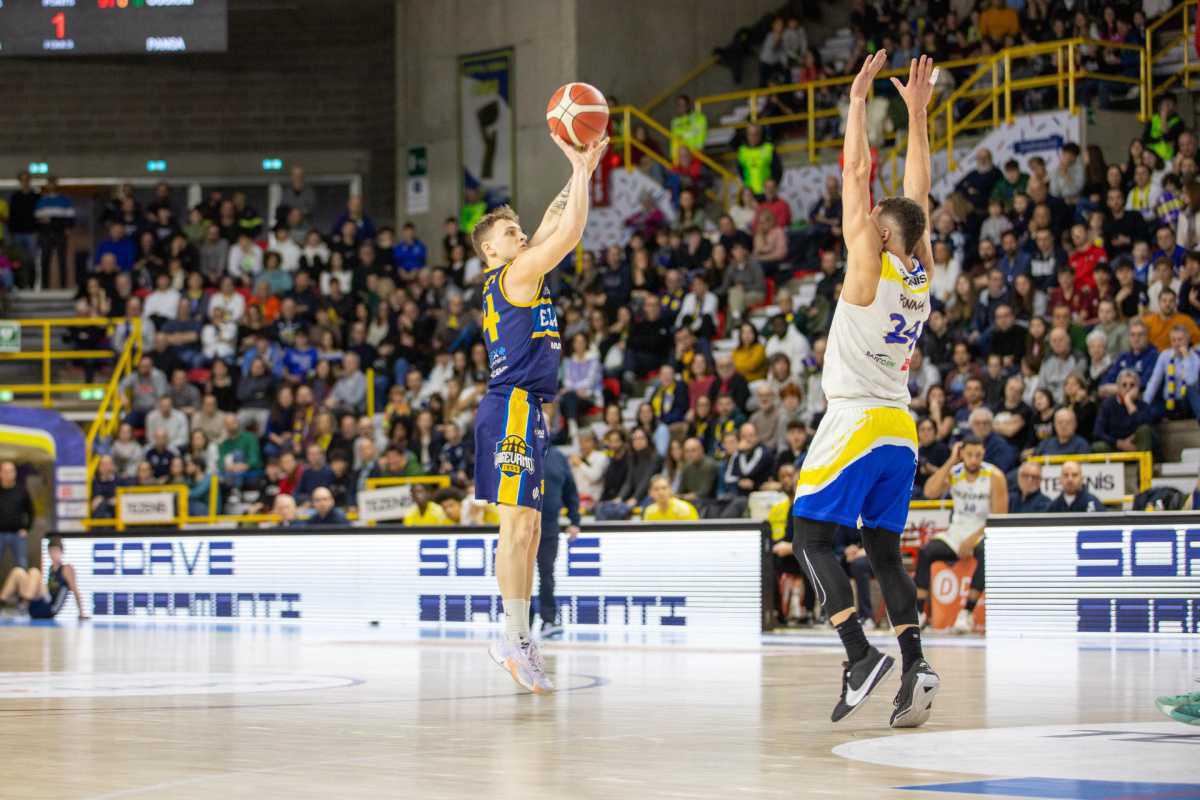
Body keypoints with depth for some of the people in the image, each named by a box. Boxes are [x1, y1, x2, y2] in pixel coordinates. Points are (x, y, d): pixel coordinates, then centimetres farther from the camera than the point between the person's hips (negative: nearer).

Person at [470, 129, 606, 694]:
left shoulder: (513, 278, 20)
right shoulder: (515, 275, -5)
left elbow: (554, 224, 26)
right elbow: (570, 232, -11)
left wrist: (582, 170, 20)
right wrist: (582, 169, -3)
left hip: (524, 410, 10)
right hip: (514, 407, -10)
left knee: (527, 530, 9)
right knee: (518, 525, -13)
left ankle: (519, 643, 10)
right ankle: (514, 642, -16)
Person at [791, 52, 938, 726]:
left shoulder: (870, 267, -10)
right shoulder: (921, 274, 7)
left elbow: (856, 177, -8)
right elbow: (918, 193, 17)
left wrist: (859, 100, -3)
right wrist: (917, 112, 20)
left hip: (856, 422, -7)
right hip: (900, 427, 7)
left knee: (812, 538, -3)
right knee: (885, 551, 9)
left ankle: (862, 655, -18)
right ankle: (916, 665, -6)